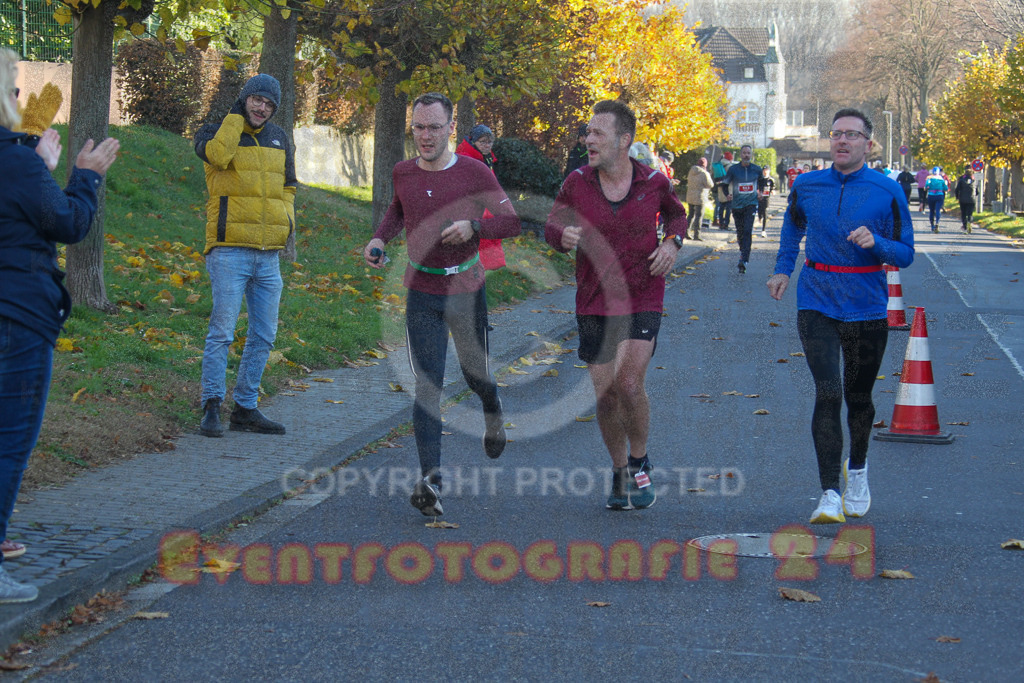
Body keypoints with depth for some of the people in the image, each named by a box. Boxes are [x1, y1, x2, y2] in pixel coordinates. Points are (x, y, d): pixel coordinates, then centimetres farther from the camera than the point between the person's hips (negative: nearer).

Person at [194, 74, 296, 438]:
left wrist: (288, 220, 12)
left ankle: (245, 408, 16)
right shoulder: (216, 132, 0)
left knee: (263, 336, 8)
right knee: (222, 331, -11)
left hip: (269, 254, 6)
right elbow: (217, 154, -24)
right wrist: (236, 114, -11)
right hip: (229, 250, -6)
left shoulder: (280, 139, 17)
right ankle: (212, 408, -6)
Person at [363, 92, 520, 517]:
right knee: (427, 386, -8)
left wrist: (473, 227, -26)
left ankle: (494, 414, 51)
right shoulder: (402, 173, 2)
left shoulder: (474, 173, -9)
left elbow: (511, 222, -8)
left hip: (466, 291, -1)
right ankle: (430, 479, -15)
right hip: (422, 293, 1)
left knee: (475, 374, 14)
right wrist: (380, 238, 5)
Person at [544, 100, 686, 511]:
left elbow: (676, 214, 18)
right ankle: (619, 474, 27)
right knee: (605, 396, 5)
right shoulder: (577, 183, -4)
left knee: (629, 385, -18)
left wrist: (672, 243, -4)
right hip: (594, 304, 2)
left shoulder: (653, 183, -4)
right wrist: (563, 237, -17)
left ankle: (639, 463, 8)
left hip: (642, 300, -2)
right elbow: (552, 228, 7)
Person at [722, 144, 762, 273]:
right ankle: (743, 252, 38)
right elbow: (725, 183, 8)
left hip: (751, 204, -1)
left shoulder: (756, 169, 2)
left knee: (747, 231, -17)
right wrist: (727, 195, -9)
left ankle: (744, 260, -23)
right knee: (740, 233, 10)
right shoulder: (733, 169, -3)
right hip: (737, 204, 1)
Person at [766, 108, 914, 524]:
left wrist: (875, 243, -19)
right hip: (817, 303, 0)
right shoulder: (807, 187, 4)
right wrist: (783, 270, 17)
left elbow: (905, 253, 0)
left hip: (866, 307, 0)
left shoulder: (887, 192, -3)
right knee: (827, 393, -13)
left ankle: (857, 471, 41)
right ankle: (830, 495, -13)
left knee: (858, 396, 13)